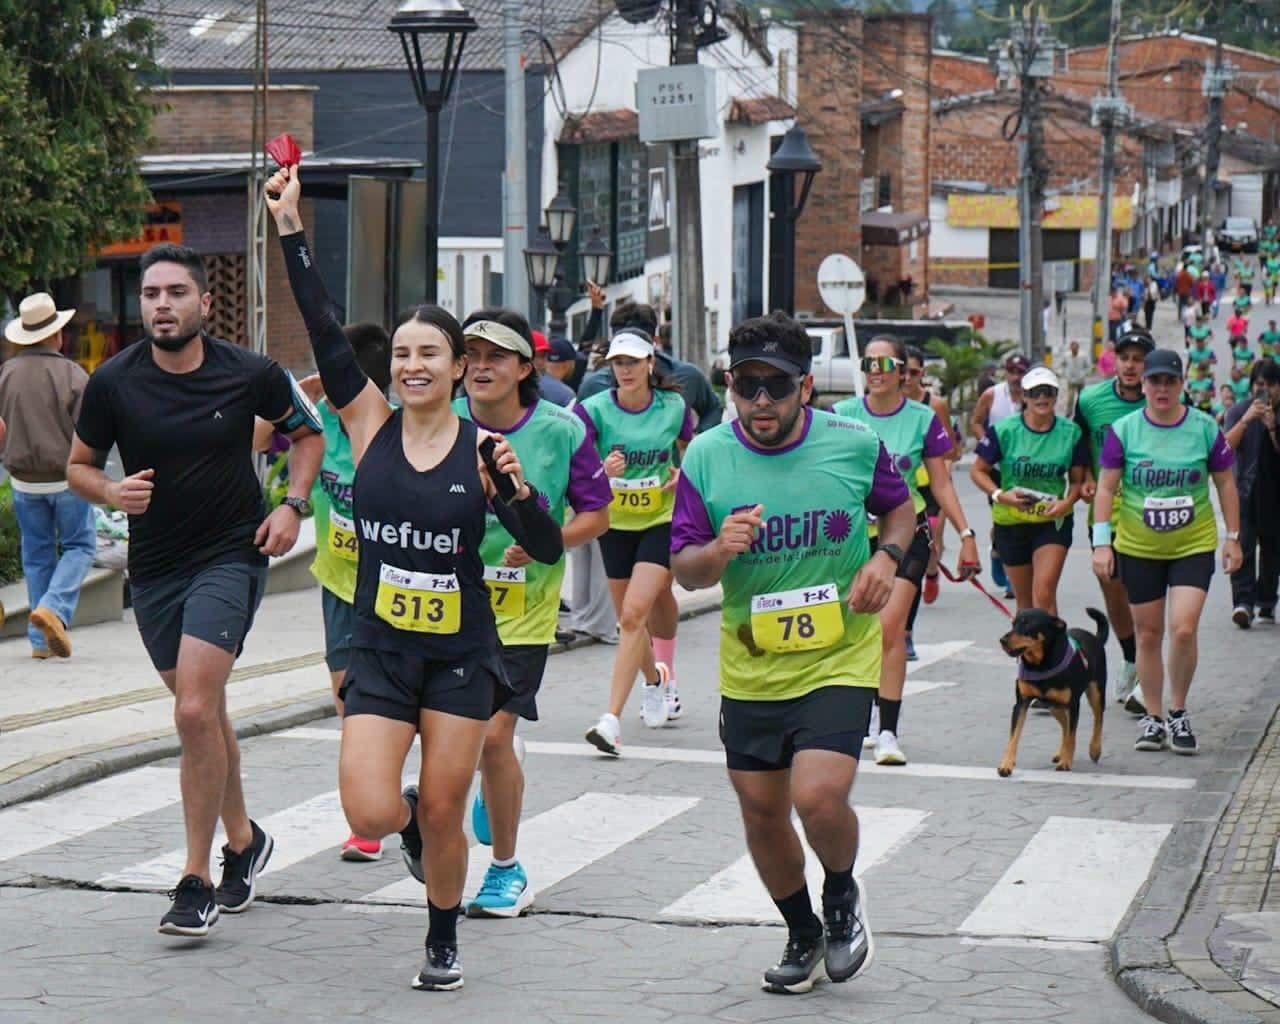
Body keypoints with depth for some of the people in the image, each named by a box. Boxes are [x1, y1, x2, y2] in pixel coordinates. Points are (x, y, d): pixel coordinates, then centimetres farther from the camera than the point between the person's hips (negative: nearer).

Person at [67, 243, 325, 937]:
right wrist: (113, 492, -15)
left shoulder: (250, 375, -8)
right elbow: (78, 465, 7)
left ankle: (197, 880, -10)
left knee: (194, 712, -17)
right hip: (153, 567, 4)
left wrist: (293, 504, -3)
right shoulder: (114, 382, -5)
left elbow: (307, 432, 11)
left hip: (231, 555, -3)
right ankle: (243, 841, 37)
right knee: (204, 714, 15)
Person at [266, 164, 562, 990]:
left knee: (442, 812, 4)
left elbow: (548, 550, -5)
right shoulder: (371, 425, -1)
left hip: (462, 652, -1)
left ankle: (443, 944, 29)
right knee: (373, 814, -12)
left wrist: (517, 491, -24)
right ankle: (411, 825, 26)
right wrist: (292, 230, -12)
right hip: (381, 648, 1)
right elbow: (325, 332, -8)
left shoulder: (482, 448, -4)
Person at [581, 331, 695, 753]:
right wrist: (603, 472, -35)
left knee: (634, 614, -17)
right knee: (628, 619, 14)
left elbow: (692, 455, 13)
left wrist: (684, 475, -8)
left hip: (663, 520, -2)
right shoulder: (595, 410, -8)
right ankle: (657, 682, 45)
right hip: (615, 523, 2)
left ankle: (612, 719, -20)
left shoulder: (674, 407, -5)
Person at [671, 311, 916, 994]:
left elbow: (900, 507, 13)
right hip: (749, 667, 3)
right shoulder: (706, 458, -5)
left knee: (819, 797, -20)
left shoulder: (854, 445, -7)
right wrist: (720, 550, -23)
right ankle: (803, 934, 36)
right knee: (762, 813, 11)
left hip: (839, 661, -3)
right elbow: (685, 569, 0)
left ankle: (842, 895, 14)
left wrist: (886, 557, -8)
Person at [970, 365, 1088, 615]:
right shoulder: (1004, 431, -7)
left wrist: (1067, 502, -15)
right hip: (1011, 522, 1)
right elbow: (977, 470, 0)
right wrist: (1000, 495, -17)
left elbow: (1078, 479, 5)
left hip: (1053, 521, -1)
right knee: (1025, 601, 11)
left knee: (1044, 594, -18)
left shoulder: (1071, 433, -2)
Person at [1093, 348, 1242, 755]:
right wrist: (1101, 542, -8)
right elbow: (1105, 489, -1)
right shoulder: (1124, 430, -4)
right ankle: (1153, 718, 20)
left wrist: (1233, 538, 6)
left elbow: (1226, 484, 7)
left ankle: (1178, 712, 6)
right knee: (1148, 634, 7)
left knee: (1183, 629, -14)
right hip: (1138, 549, 1)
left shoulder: (1204, 428, -2)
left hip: (1194, 546, -1)